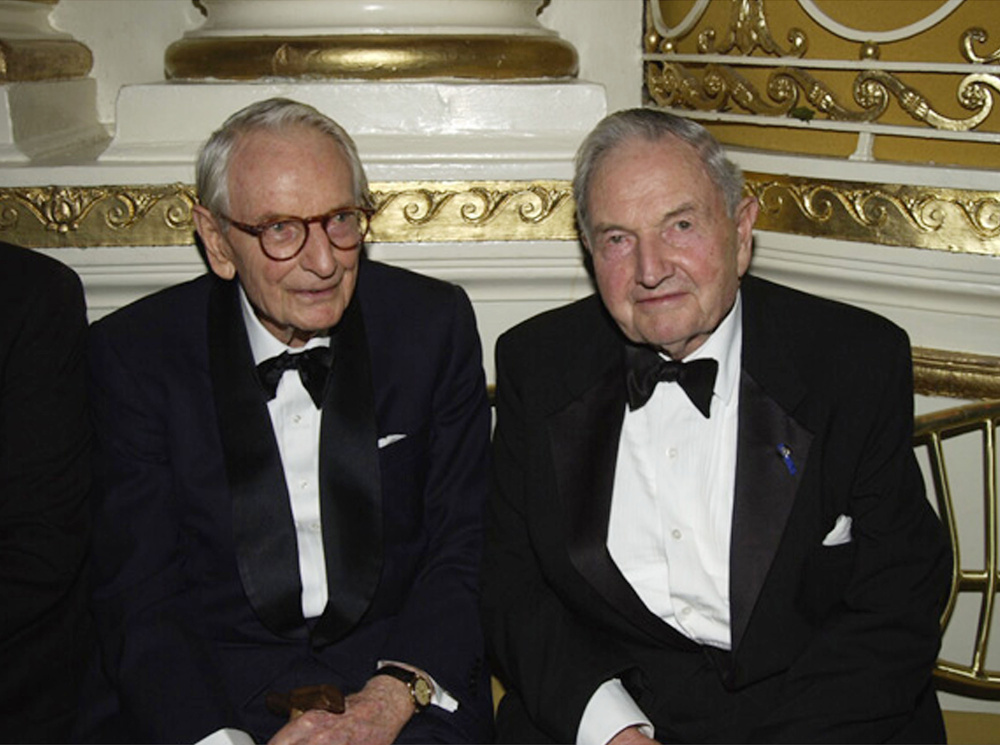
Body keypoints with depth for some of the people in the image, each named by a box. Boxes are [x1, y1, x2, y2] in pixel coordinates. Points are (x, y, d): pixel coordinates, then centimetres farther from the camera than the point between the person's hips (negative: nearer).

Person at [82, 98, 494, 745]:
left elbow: (464, 552, 3)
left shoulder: (435, 324, 2)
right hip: (209, 686, 1)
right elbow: (139, 599, -4)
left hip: (400, 674, 0)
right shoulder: (135, 353, -1)